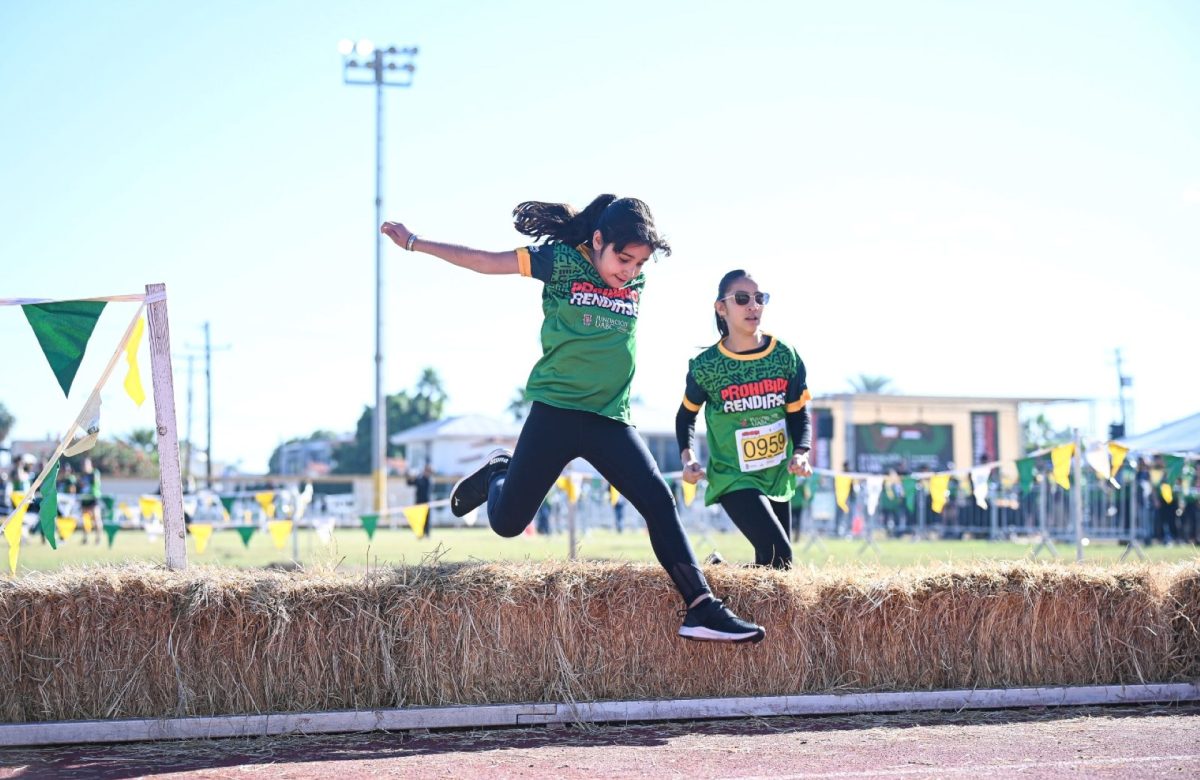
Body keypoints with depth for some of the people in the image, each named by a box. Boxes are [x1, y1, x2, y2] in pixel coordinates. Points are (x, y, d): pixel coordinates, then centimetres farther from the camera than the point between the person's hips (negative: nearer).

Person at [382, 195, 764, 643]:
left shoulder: (637, 282, 6)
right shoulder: (563, 262, -7)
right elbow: (485, 262, -2)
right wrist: (415, 244, 1)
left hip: (611, 419, 3)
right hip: (555, 411, -3)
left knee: (659, 502, -13)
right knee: (506, 522, 2)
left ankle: (701, 610, -13)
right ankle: (497, 474, 37)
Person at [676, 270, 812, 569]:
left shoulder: (785, 356, -5)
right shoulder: (706, 366, -10)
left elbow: (799, 413, 1)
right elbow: (686, 414, 6)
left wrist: (801, 452, -17)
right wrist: (687, 457, -9)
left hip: (778, 476, 5)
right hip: (733, 478, -4)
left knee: (768, 564, 10)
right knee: (779, 558, -19)